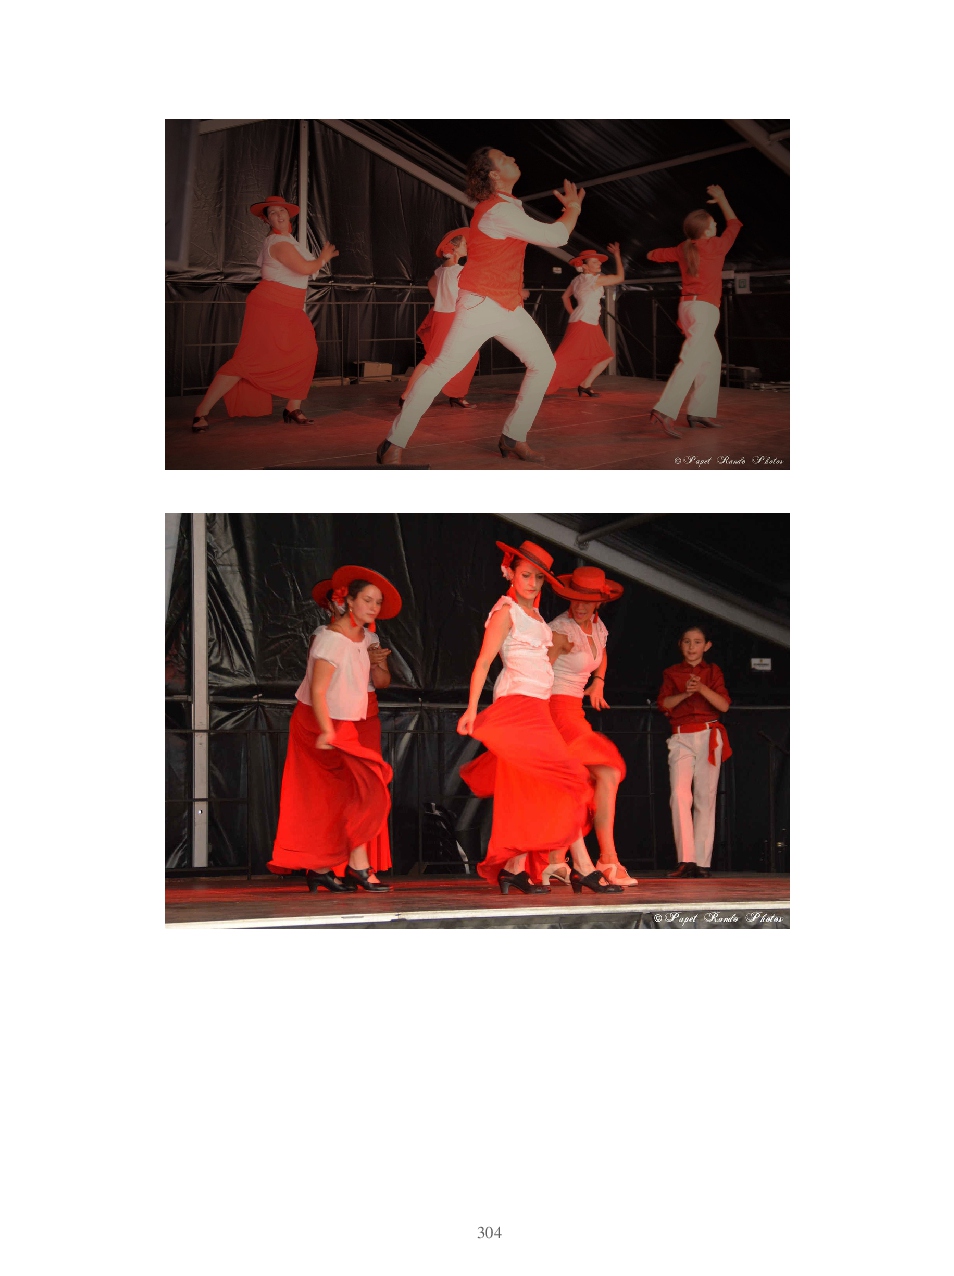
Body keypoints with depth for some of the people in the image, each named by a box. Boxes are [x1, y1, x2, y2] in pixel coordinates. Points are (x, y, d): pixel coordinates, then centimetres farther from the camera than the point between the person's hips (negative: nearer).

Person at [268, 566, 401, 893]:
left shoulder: (360, 639, 10)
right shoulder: (332, 639, -18)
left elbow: (380, 682, 22)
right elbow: (317, 690, -25)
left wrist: (379, 664, 5)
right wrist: (327, 731, -33)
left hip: (344, 726, 9)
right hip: (321, 725, -9)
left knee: (336, 798, 9)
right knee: (366, 787, -14)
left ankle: (319, 869, 14)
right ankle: (358, 865, -13)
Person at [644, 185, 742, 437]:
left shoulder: (683, 249, 9)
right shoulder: (715, 246, -6)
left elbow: (654, 254, 24)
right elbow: (734, 225, 12)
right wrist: (721, 199, 23)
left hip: (689, 306, 8)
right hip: (703, 309, -8)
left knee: (712, 359, 17)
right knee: (692, 360, -18)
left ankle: (700, 411, 12)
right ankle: (664, 411, -32)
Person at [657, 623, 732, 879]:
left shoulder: (713, 671, 11)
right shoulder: (672, 673, 13)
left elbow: (724, 705, -2)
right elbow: (663, 703, -1)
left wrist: (702, 689, -17)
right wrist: (685, 694, -17)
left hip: (708, 736, 0)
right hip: (681, 738, 0)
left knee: (705, 798, -2)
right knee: (680, 795, -17)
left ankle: (702, 863, 0)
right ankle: (686, 861, -18)